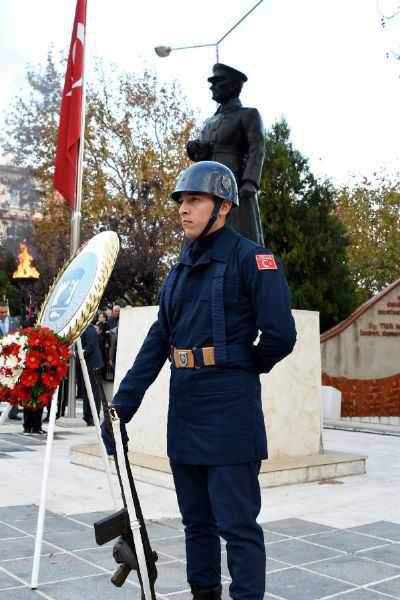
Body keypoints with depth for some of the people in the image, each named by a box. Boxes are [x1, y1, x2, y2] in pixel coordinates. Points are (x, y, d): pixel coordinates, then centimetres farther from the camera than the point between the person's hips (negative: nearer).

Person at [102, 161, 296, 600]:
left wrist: (243, 368, 2)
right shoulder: (180, 268, 14)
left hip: (230, 411, -7)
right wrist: (122, 406, 5)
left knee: (236, 523, -1)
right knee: (196, 519, 17)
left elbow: (280, 335, -16)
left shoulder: (250, 258, -8)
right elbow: (157, 340, 11)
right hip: (184, 411, 8)